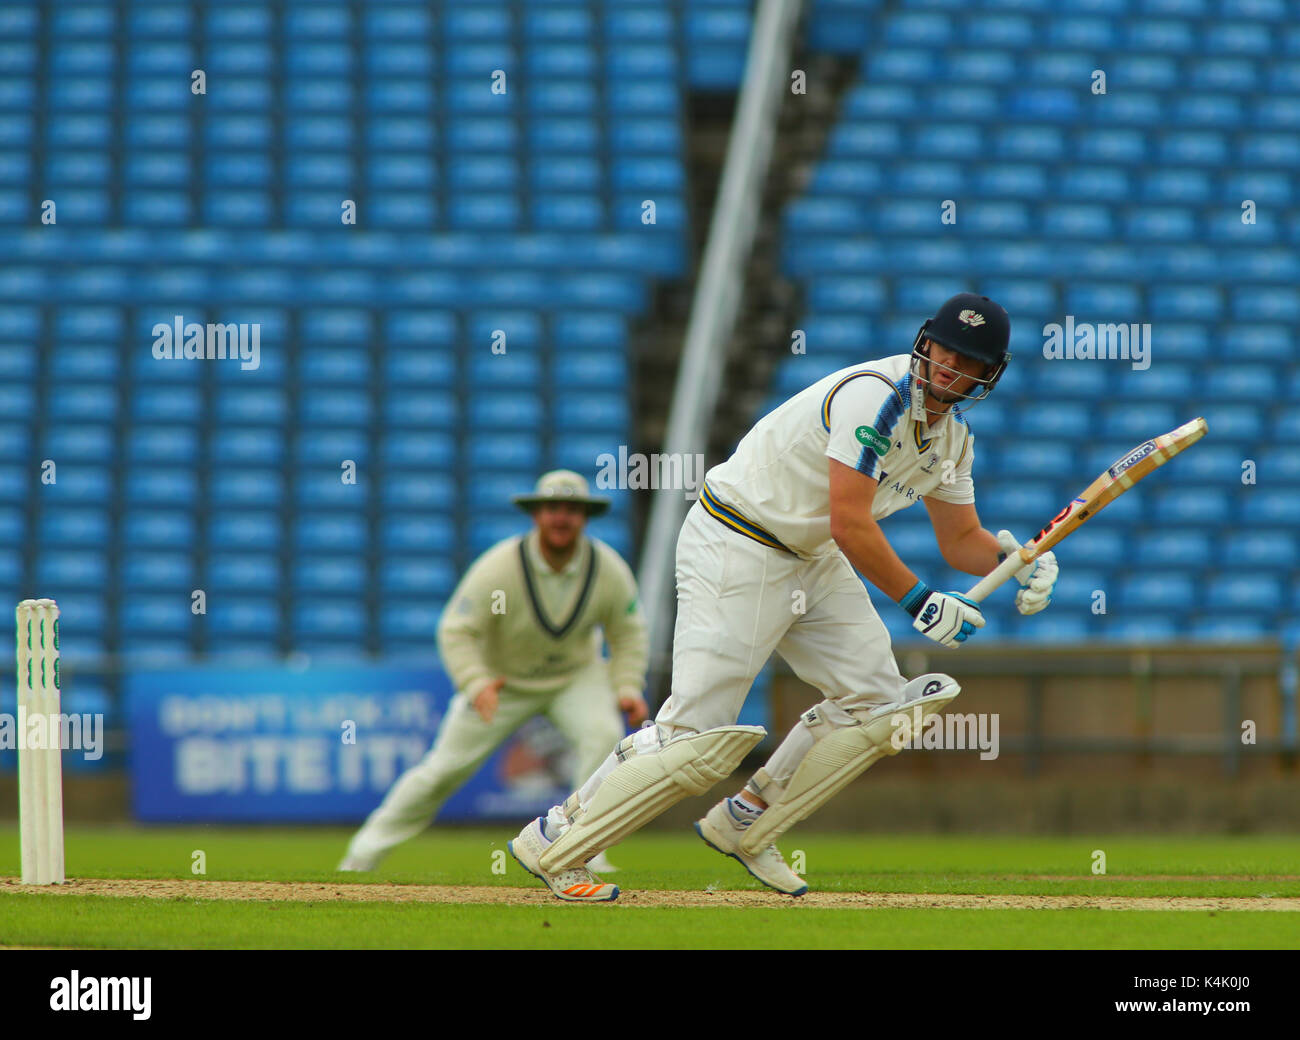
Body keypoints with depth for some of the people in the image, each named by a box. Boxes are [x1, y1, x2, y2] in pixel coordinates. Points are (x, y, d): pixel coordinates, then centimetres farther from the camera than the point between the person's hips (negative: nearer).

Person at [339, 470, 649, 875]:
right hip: (502, 680, -2)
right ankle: (363, 855, 11)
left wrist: (628, 689, -18)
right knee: (446, 767, -4)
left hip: (575, 675, 2)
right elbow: (456, 631, -24)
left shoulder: (609, 569, -18)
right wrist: (476, 685, -41)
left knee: (603, 735, -27)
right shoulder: (499, 567, -27)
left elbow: (628, 633, -3)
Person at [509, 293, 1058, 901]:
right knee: (700, 733, -14)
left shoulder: (952, 437, 6)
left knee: (876, 701, 4)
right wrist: (917, 600, -24)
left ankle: (743, 827, 15)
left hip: (810, 563, 9)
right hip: (735, 550, -9)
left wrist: (1018, 556, -5)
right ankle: (552, 840, -2)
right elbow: (850, 527, -27)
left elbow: (961, 539, 15)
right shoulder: (873, 396, -24)